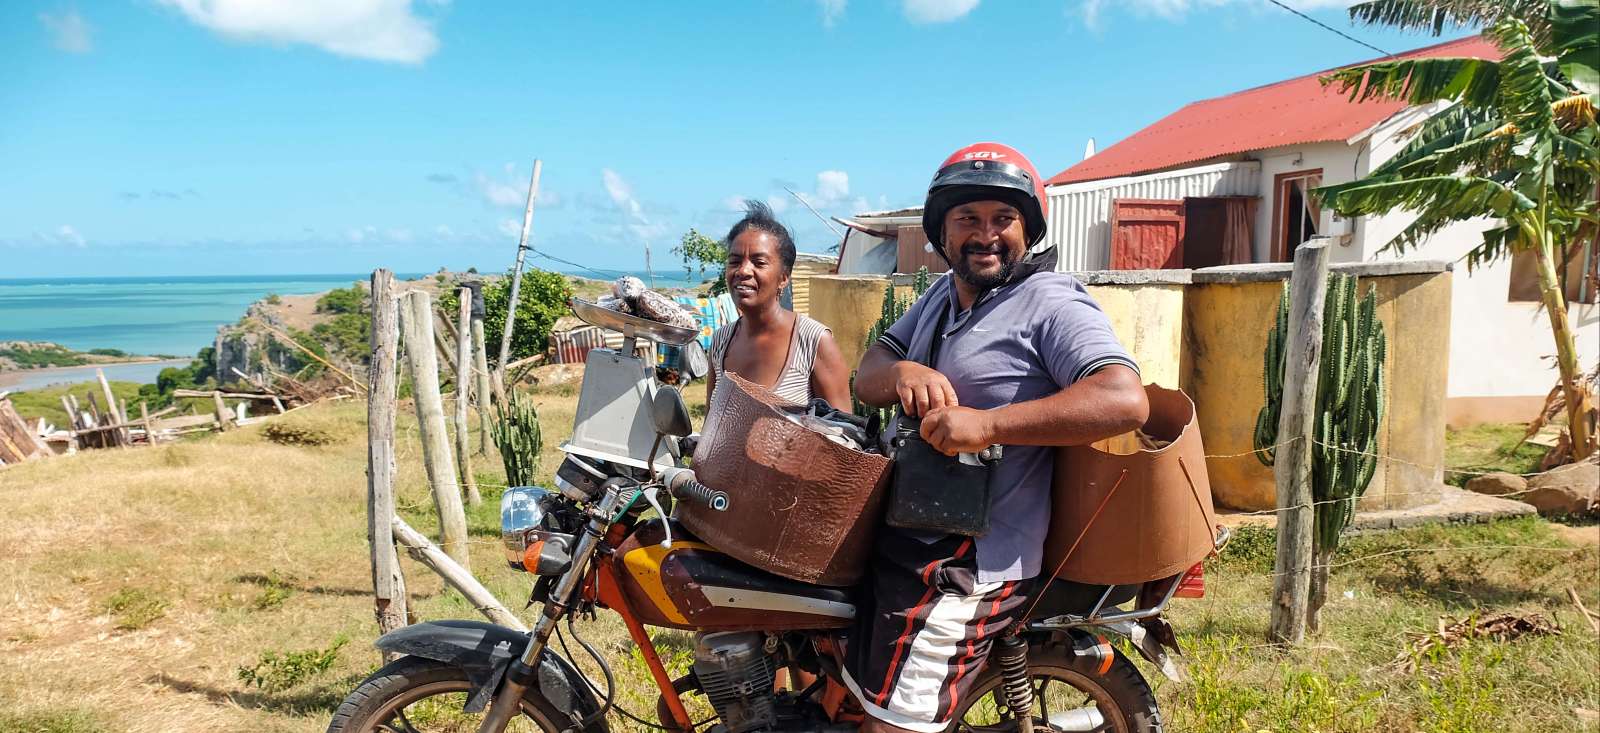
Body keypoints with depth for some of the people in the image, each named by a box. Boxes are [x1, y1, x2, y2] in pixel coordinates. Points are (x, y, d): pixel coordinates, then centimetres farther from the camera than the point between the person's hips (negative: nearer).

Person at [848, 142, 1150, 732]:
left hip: (960, 568, -9)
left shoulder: (1051, 303, -13)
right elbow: (866, 379, 10)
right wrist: (901, 372, -15)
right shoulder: (942, 296, 15)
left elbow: (1125, 401, -27)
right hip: (904, 541, 9)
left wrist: (987, 425, -33)